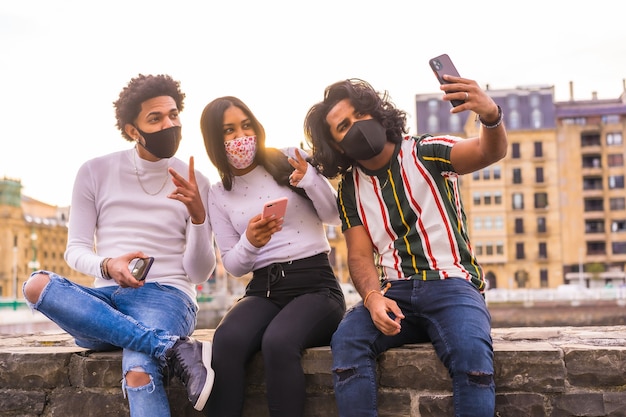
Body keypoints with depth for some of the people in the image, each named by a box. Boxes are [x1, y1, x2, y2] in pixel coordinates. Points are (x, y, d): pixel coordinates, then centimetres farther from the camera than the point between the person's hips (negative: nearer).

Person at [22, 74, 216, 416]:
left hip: (166, 297, -3)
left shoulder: (196, 184, 5)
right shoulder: (95, 172, 7)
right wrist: (107, 266, -19)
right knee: (36, 284, -32)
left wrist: (198, 215, -18)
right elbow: (75, 250, 5)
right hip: (106, 300, 3)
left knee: (139, 372, -39)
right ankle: (178, 350, -37)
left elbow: (200, 274, 0)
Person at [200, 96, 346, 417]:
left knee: (278, 341, -36)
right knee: (226, 340, -33)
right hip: (263, 289, 2)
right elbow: (233, 266, 11)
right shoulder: (219, 194, 12)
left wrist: (309, 180, -13)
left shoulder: (289, 160, 5)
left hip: (316, 284, -2)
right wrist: (249, 242, -12)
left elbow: (335, 217, 5)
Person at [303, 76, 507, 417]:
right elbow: (360, 256, 5)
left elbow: (489, 152, -18)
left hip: (451, 283, -2)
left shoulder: (426, 153, 0)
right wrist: (372, 297, -18)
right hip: (394, 292, 3)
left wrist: (491, 117, -43)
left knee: (472, 352, -34)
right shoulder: (350, 190, 10)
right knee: (346, 341, -28)